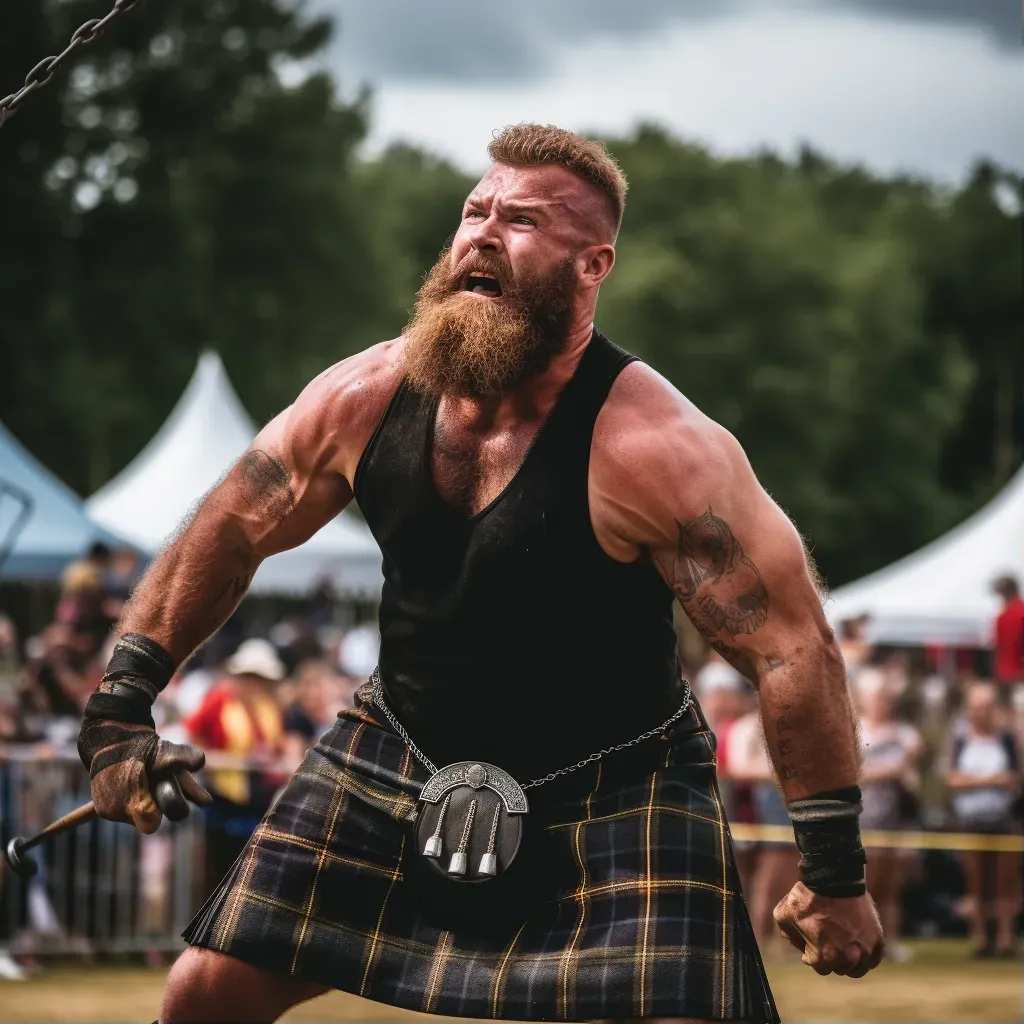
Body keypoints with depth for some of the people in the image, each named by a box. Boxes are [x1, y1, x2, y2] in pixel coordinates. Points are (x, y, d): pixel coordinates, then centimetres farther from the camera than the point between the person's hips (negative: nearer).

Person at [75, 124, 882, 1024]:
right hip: (399, 759, 4)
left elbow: (793, 645, -21)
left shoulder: (651, 446, -25)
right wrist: (122, 705, 6)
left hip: (616, 799, -4)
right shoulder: (365, 397, -10)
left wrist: (836, 877, -19)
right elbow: (232, 531, 7)